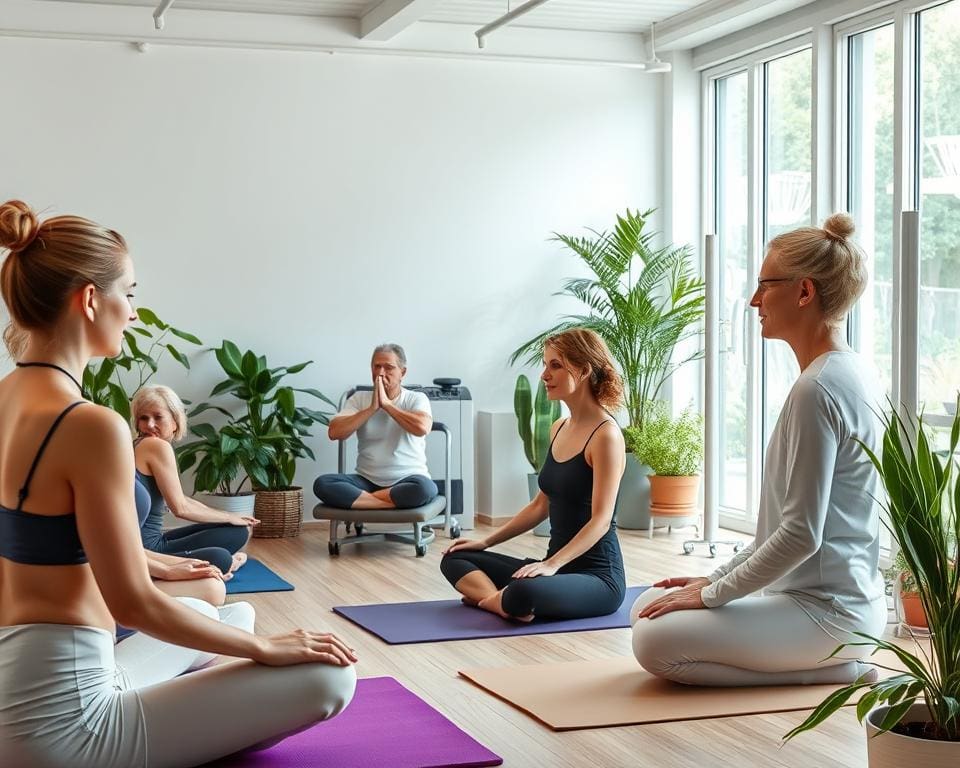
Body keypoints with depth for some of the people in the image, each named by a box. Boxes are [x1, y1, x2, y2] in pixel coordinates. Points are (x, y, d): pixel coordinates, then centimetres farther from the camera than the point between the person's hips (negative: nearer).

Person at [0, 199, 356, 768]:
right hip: (60, 720, -10)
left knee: (202, 617, 33)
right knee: (328, 676, -10)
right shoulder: (90, 425, -21)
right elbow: (133, 603, -19)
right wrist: (265, 647, -7)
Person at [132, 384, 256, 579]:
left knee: (239, 531, 14)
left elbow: (178, 499, 21)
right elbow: (180, 508, -15)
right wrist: (229, 518, -1)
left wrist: (230, 517, 17)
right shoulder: (157, 446, -14)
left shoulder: (144, 447, 16)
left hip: (151, 543, 10)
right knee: (220, 559, -34)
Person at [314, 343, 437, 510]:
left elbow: (422, 428, -21)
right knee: (322, 484, -25)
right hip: (367, 480, 3)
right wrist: (372, 408, -11)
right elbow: (334, 432, -6)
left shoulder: (417, 399, 2)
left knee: (424, 488, -39)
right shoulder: (359, 398, 9)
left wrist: (386, 404, -14)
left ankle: (358, 497, -22)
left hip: (407, 480, -2)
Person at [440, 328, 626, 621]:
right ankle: (502, 601, -21)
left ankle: (487, 599, -8)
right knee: (454, 559, 4)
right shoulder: (559, 429, 11)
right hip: (559, 566, 9)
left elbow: (601, 520, -21)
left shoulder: (606, 434, -15)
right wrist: (486, 542, 13)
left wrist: (552, 564, -30)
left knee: (524, 592, -39)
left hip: (597, 575, -9)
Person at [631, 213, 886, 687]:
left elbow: (801, 534, -23)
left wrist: (712, 594, -13)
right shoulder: (842, 375, 13)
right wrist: (716, 579, 13)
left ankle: (833, 670, -6)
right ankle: (825, 659, 10)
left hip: (828, 609, -10)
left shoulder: (817, 389, -20)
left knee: (656, 641, -19)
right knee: (648, 608, 12)